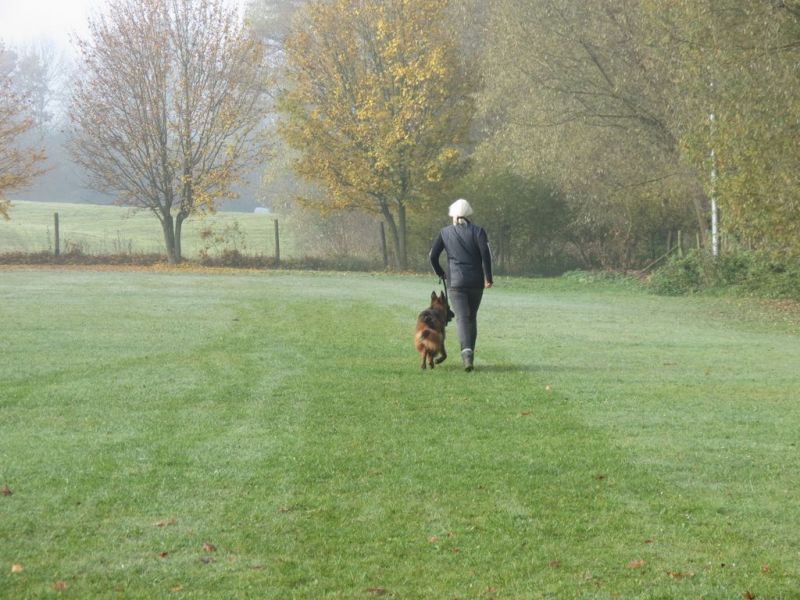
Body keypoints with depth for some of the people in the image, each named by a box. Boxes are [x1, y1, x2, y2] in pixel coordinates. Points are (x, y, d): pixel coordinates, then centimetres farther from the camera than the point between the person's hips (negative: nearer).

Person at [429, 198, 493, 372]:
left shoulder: (445, 233, 4)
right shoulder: (477, 231, 1)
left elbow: (433, 256, 3)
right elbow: (485, 254, -12)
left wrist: (441, 273, 19)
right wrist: (488, 278, -7)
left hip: (456, 281, -1)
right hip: (476, 282, 1)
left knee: (462, 318, -8)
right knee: (472, 318, 17)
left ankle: (466, 352, -31)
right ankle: (469, 354, 21)